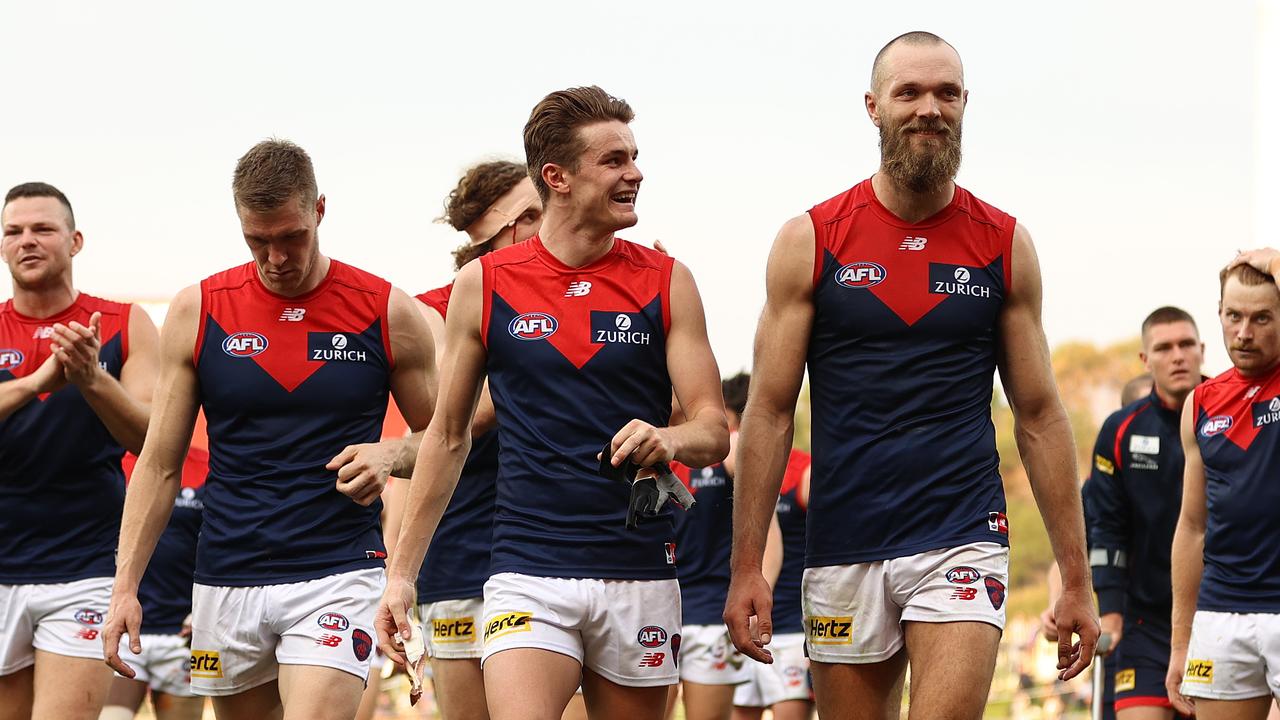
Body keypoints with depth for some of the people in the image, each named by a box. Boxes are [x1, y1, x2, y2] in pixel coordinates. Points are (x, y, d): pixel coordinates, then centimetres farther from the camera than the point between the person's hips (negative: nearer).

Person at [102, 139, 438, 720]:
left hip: (338, 577, -3)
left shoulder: (388, 312, 0)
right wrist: (125, 587, 0)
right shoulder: (197, 311, 4)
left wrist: (391, 454, -11)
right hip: (227, 579, 3)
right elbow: (159, 463, 7)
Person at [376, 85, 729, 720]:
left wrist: (670, 440, -22)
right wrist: (401, 572, 11)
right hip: (528, 578, -2)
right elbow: (448, 436, 13)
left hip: (640, 578, 2)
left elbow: (714, 431, 2)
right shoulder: (484, 286, 4)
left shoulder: (666, 282, 5)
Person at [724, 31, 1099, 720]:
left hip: (961, 542, -1)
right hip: (843, 552, 1)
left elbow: (1039, 417, 8)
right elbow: (770, 411, 2)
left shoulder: (1005, 246, 5)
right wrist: (746, 566, -4)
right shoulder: (811, 241, 2)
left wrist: (1076, 579, 5)